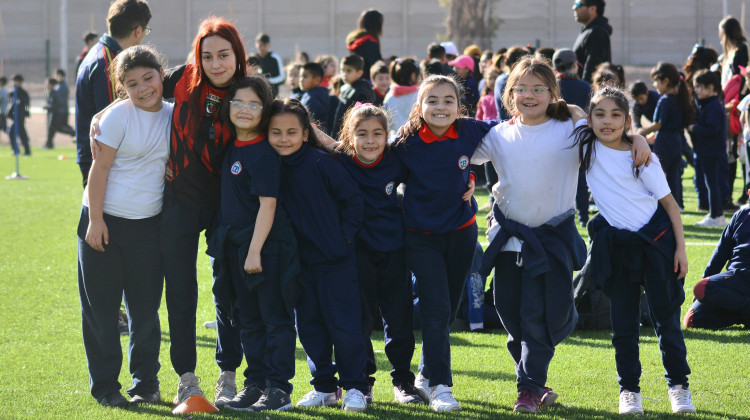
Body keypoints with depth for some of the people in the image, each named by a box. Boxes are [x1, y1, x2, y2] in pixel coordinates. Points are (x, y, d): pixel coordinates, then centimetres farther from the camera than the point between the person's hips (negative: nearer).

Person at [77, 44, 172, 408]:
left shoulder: (174, 116, 3)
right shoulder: (118, 116, -11)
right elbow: (99, 168, -11)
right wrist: (95, 219, -14)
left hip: (148, 224, 4)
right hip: (105, 221, -4)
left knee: (145, 309, 9)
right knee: (101, 308, 3)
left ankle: (145, 384, 21)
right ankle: (105, 387, 13)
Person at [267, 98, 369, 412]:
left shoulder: (320, 162, -13)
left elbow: (352, 197, -9)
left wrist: (345, 236, -8)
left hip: (336, 260, -5)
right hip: (301, 262, 5)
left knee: (344, 325, -3)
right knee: (309, 326, 9)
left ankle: (355, 387, 7)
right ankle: (324, 386, 21)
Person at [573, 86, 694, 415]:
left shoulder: (641, 157, -9)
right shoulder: (586, 146, -2)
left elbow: (669, 202, -4)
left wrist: (681, 248, -7)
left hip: (656, 238, -3)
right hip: (616, 245, 3)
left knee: (666, 316, 1)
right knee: (623, 322, 5)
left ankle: (678, 385, 12)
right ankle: (629, 390, 14)